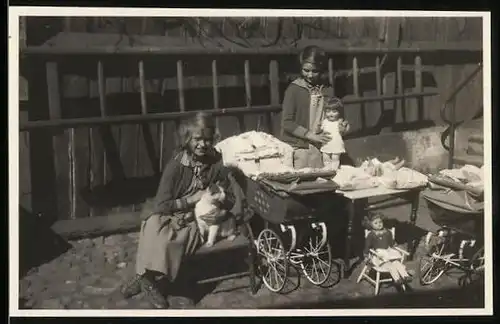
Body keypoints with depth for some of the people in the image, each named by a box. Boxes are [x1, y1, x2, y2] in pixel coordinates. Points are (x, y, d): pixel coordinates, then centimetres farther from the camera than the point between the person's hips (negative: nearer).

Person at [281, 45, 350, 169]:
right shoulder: (294, 89, -5)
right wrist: (313, 136, -14)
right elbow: (287, 123, -9)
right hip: (297, 148, -3)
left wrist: (340, 128, -3)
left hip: (319, 149, 3)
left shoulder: (328, 89, 6)